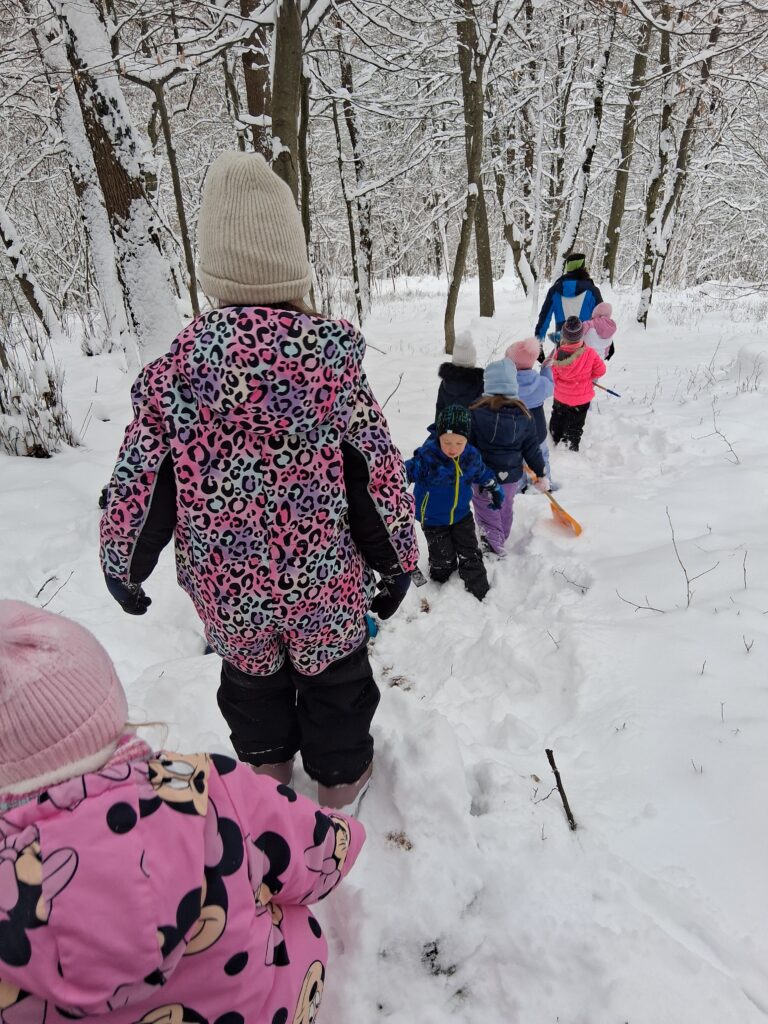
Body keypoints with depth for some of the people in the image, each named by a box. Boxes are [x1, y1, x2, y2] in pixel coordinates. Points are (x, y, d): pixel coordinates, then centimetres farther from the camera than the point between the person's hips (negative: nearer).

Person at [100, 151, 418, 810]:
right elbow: (379, 476, -13)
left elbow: (138, 486, -7)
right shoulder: (334, 355, -17)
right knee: (334, 677, 24)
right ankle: (340, 773, 47)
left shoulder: (178, 366, -14)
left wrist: (123, 569, 10)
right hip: (325, 586, -1)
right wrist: (397, 562, 2)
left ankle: (267, 762, 53)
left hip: (227, 590, 2)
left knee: (251, 673, 29)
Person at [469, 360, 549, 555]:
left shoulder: (476, 413, -19)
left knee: (487, 512, 12)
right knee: (505, 510, 24)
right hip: (512, 476, 5)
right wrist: (541, 474, 11)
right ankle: (500, 542, 43)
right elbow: (531, 448, -1)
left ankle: (493, 548, 12)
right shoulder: (523, 415, -8)